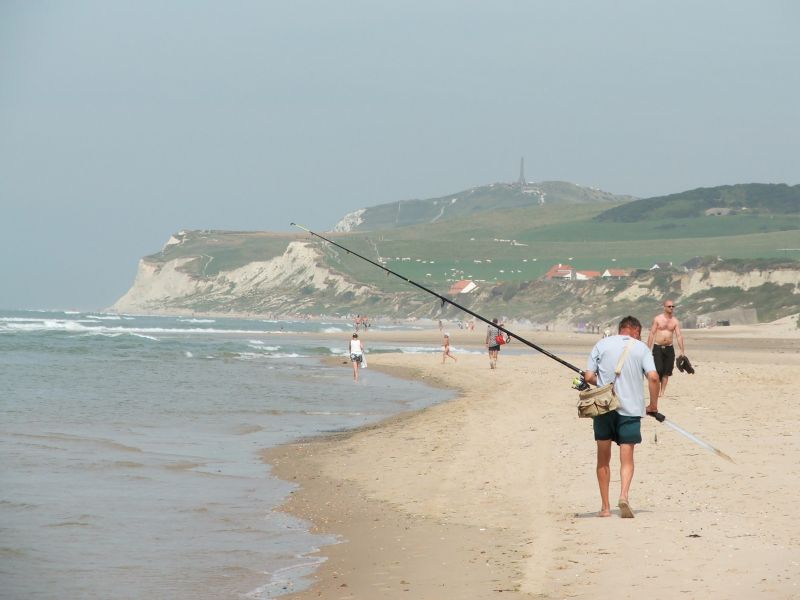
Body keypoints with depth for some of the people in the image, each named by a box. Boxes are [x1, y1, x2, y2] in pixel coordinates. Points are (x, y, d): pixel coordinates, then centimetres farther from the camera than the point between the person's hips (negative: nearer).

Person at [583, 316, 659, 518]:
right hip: (630, 408, -1)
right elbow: (653, 377, -8)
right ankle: (624, 496, -21)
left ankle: (605, 507, 11)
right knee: (627, 459, 4)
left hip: (603, 408, 1)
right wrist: (653, 405, 4)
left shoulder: (602, 345, 6)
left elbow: (589, 377, 0)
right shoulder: (641, 347, 4)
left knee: (603, 459, 12)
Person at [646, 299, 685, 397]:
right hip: (658, 347, -3)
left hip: (669, 348, 3)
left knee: (666, 372, 3)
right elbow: (652, 334, -1)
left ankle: (662, 392, 10)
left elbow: (679, 336, 2)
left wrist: (682, 351, -6)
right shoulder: (658, 319, -1)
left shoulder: (675, 321, 6)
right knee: (658, 369, -13)